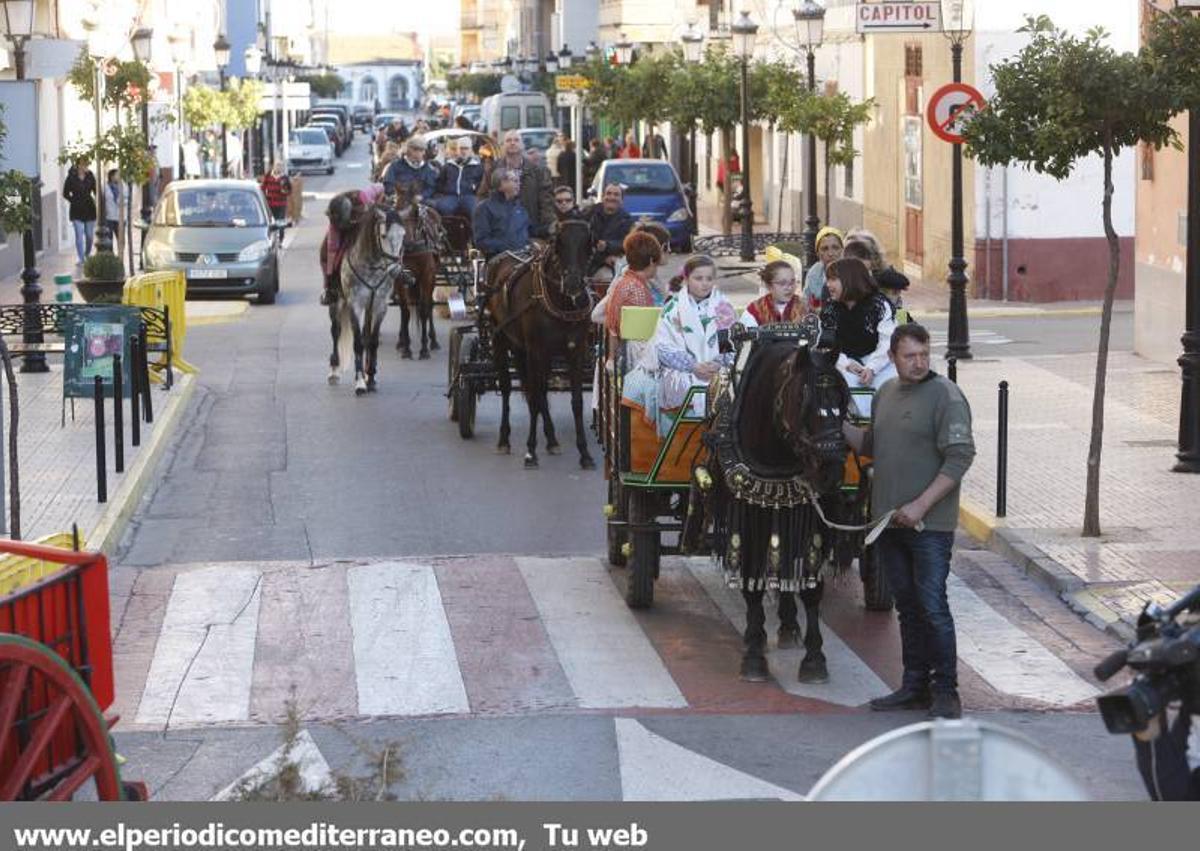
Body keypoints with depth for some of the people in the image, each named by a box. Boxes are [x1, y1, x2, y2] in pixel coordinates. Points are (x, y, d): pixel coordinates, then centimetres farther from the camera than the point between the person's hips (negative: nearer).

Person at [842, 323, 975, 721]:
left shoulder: (946, 396, -11)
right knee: (907, 607, 13)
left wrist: (921, 505, -20)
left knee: (933, 608, -7)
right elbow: (872, 446, 25)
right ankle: (915, 685, 21)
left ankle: (945, 692, 1)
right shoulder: (886, 393, 13)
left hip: (930, 524, -7)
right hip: (888, 522, 7)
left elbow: (960, 457, -17)